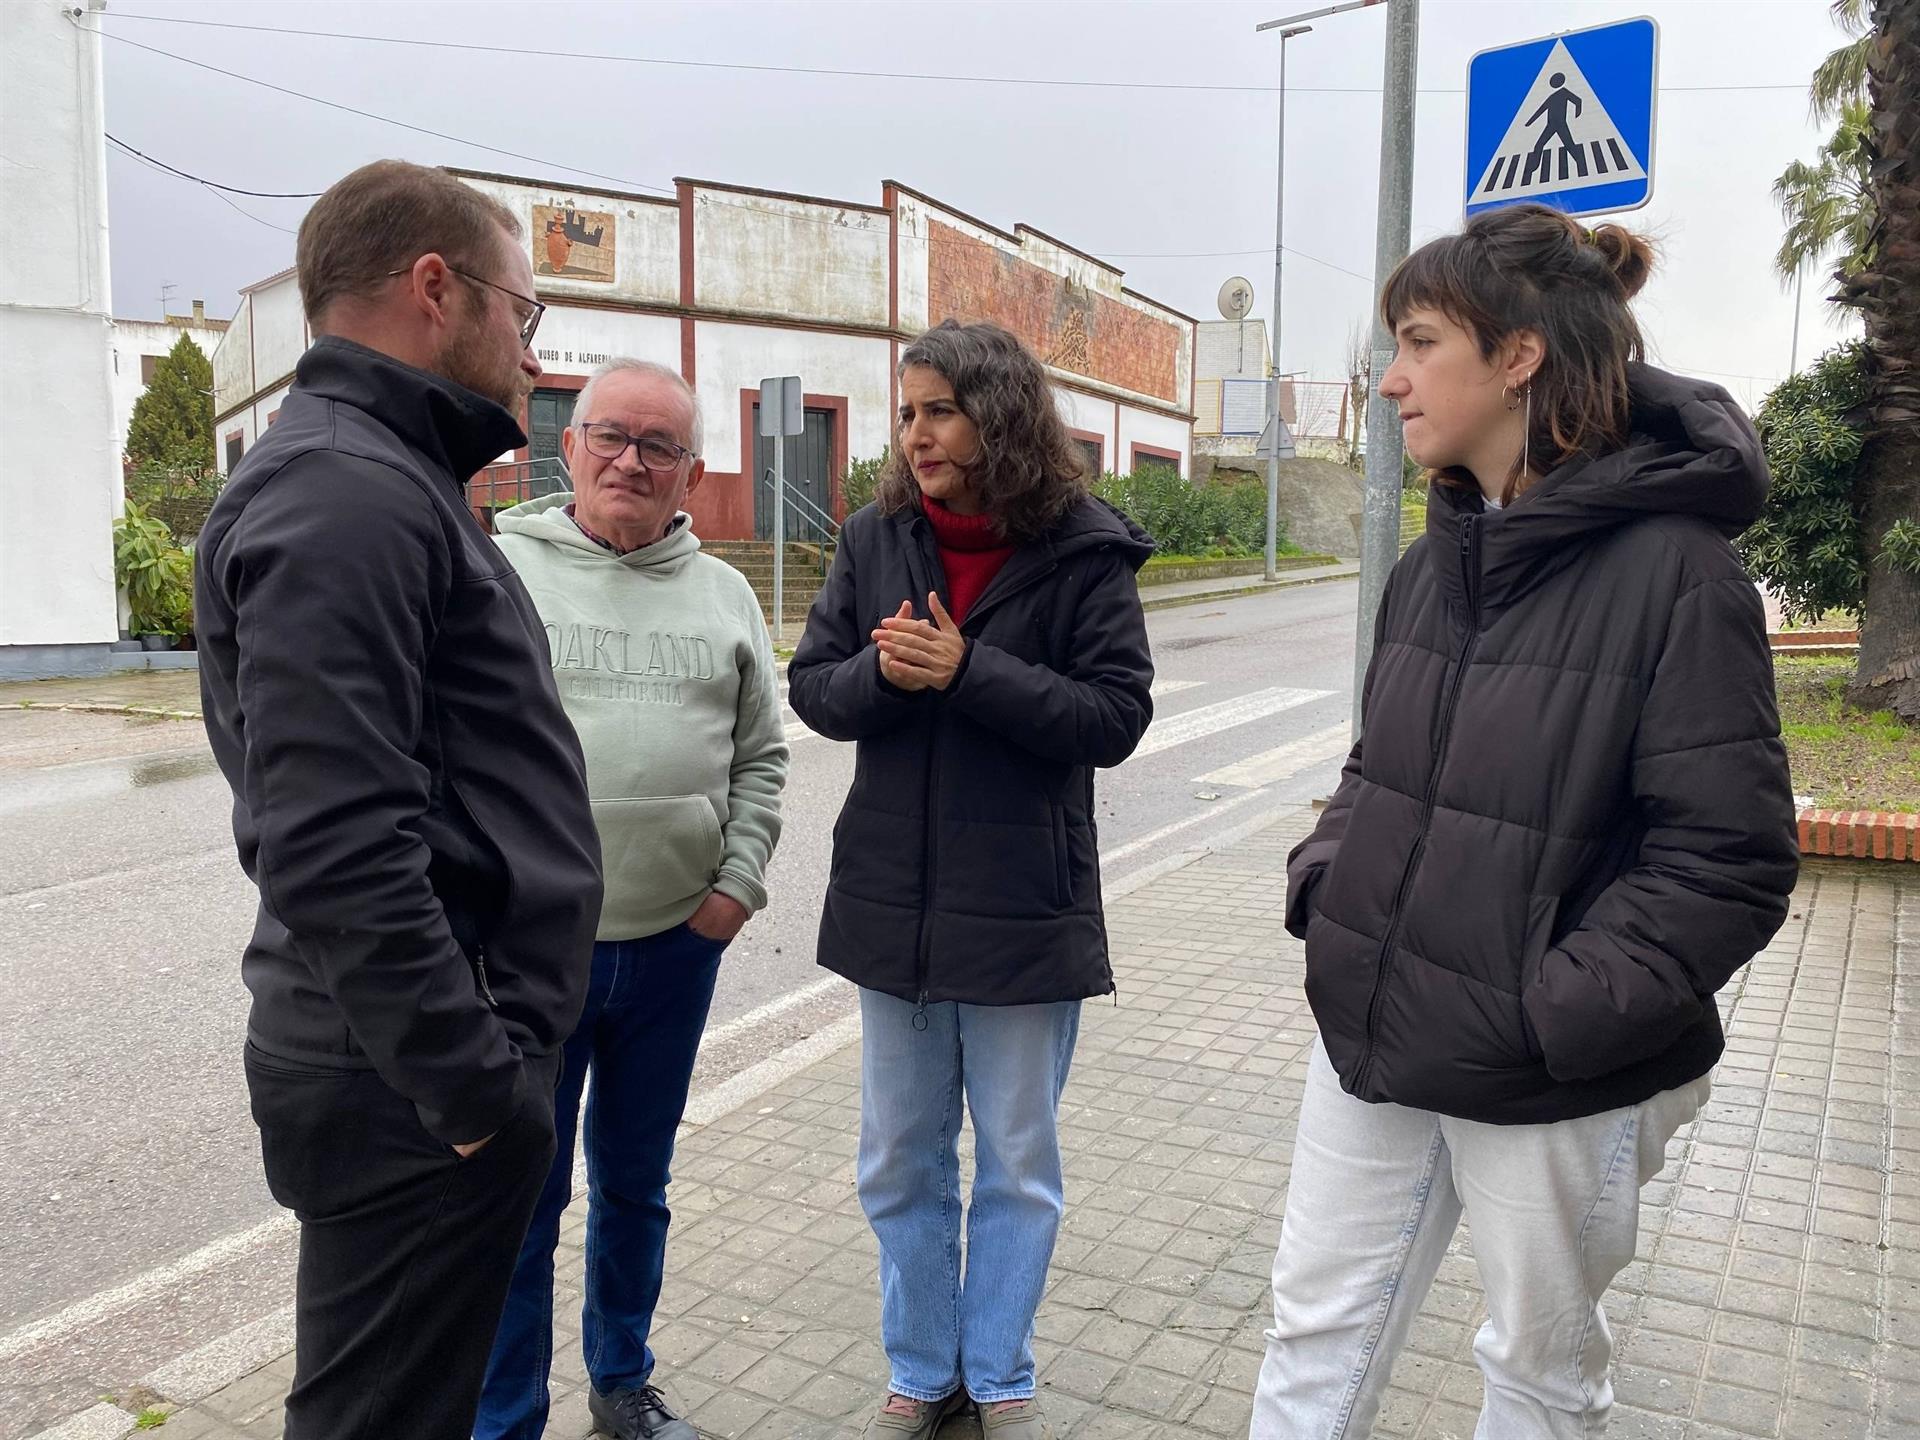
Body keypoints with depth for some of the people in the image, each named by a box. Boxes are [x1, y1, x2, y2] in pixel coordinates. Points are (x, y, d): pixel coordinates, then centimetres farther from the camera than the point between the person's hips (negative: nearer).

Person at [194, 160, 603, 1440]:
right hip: (417, 1093, -10)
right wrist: (473, 1086, -21)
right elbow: (335, 848, -28)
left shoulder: (383, 477, 15)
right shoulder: (343, 493, -19)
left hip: (447, 1066, 10)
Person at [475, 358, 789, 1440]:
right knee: (521, 1196, 8)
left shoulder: (724, 593, 7)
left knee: (637, 1184, 19)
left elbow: (761, 754, 10)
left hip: (677, 944, 3)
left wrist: (739, 883, 0)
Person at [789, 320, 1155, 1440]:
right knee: (902, 1165, 17)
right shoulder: (876, 538, 1)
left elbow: (1116, 716, -14)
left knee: (1019, 1167, 14)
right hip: (892, 899, 4)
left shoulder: (1083, 550, -9)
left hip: (1024, 909, -3)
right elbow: (813, 684, 2)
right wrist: (882, 672, -19)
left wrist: (966, 670, -22)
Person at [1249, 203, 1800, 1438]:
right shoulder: (1433, 566, 4)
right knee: (1318, 1335, 16)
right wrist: (1323, 877, -1)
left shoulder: (1673, 570, -17)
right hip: (1373, 1039, 6)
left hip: (1556, 1091, -5)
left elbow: (1730, 857, -18)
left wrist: (1561, 1012, -22)